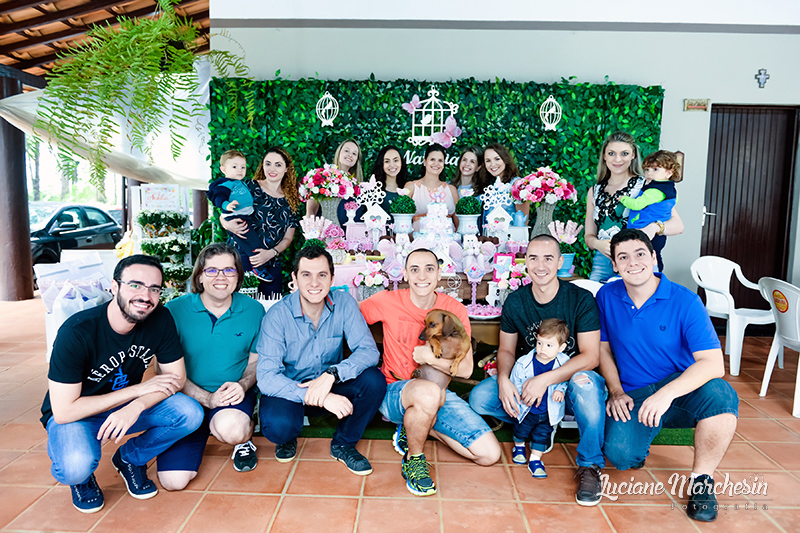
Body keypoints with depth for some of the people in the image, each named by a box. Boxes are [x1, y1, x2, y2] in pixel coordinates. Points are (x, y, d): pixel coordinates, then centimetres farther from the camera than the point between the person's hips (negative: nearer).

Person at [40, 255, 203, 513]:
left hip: (128, 406, 4)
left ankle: (130, 458, 8)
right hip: (75, 415, -4)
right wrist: (139, 389, -26)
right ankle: (82, 476, 6)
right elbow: (64, 411, -27)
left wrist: (137, 406, -29)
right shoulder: (77, 332, -28)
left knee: (191, 414, -21)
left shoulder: (160, 319, -16)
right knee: (77, 467, -35)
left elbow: (176, 376, -9)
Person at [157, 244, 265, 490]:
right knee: (174, 481, -11)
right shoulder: (175, 310, -7)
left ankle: (244, 439, 3)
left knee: (230, 428, -38)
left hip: (235, 395, -1)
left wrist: (243, 385, -14)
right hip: (188, 399, 2)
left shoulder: (253, 310, -1)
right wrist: (206, 398, -17)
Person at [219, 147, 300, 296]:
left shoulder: (291, 200, 9)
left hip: (271, 265, 3)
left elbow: (288, 238, 9)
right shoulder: (250, 187, 1)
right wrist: (227, 224, -20)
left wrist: (271, 253, -9)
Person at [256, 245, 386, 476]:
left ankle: (343, 444, 2)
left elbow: (368, 351, -18)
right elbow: (266, 378, -25)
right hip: (289, 389, -2)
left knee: (374, 380, -24)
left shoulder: (344, 303, -12)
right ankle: (287, 438, 7)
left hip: (330, 386, 3)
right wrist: (316, 397, -36)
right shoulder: (277, 315, -19)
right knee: (278, 425, -34)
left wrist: (331, 374, -36)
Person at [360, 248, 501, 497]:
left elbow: (465, 369, -3)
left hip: (438, 393, 4)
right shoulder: (388, 302, -8)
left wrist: (431, 358, -22)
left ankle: (416, 428, 12)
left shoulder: (455, 310, -3)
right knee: (428, 392, -41)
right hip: (394, 392, -3)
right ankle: (413, 459, -9)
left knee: (490, 454, -7)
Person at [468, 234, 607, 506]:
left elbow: (590, 356, -18)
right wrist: (503, 379, -19)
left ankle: (590, 466, -19)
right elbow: (506, 349, 4)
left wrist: (545, 379, -30)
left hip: (569, 382, -3)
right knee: (479, 397, -19)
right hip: (529, 380, 3)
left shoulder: (581, 299, -13)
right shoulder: (515, 301, -2)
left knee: (585, 382, -39)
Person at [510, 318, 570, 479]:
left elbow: (566, 381, -1)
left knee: (542, 435, 9)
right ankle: (519, 446, 50)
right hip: (526, 410, 0)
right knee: (521, 429, 19)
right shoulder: (523, 363, -20)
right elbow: (515, 383, -7)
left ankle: (535, 460, 28)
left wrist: (560, 390, -19)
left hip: (549, 412, 0)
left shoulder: (564, 363, -17)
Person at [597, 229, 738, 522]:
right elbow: (603, 347, 9)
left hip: (681, 388, -1)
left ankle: (702, 479, -9)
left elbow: (713, 364, -20)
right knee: (620, 454, -26)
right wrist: (616, 392, -4)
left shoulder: (685, 301, -12)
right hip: (632, 396, 1)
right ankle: (641, 436, 14)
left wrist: (666, 393, -34)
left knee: (720, 395, -35)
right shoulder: (606, 297, -2)